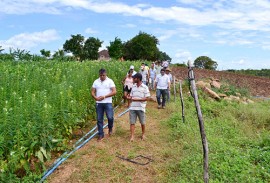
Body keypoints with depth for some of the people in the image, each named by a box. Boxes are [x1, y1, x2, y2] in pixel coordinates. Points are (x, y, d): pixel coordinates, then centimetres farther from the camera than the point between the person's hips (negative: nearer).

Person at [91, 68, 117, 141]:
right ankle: (101, 135, 19)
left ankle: (110, 128, 23)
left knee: (110, 117, -10)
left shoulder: (110, 81, -3)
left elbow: (114, 91, -10)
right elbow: (92, 92, 7)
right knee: (99, 119, 6)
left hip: (108, 103, -3)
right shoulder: (96, 82, 7)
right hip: (98, 103, 3)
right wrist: (96, 97, -14)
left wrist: (104, 96, -16)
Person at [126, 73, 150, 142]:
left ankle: (143, 134, 32)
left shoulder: (145, 87, -7)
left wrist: (137, 99, -17)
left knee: (142, 122, 12)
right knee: (132, 122, 1)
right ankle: (132, 136, 7)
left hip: (141, 108, -4)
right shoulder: (133, 86, 9)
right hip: (132, 107, 4)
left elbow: (146, 98, -11)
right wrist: (129, 97, -10)